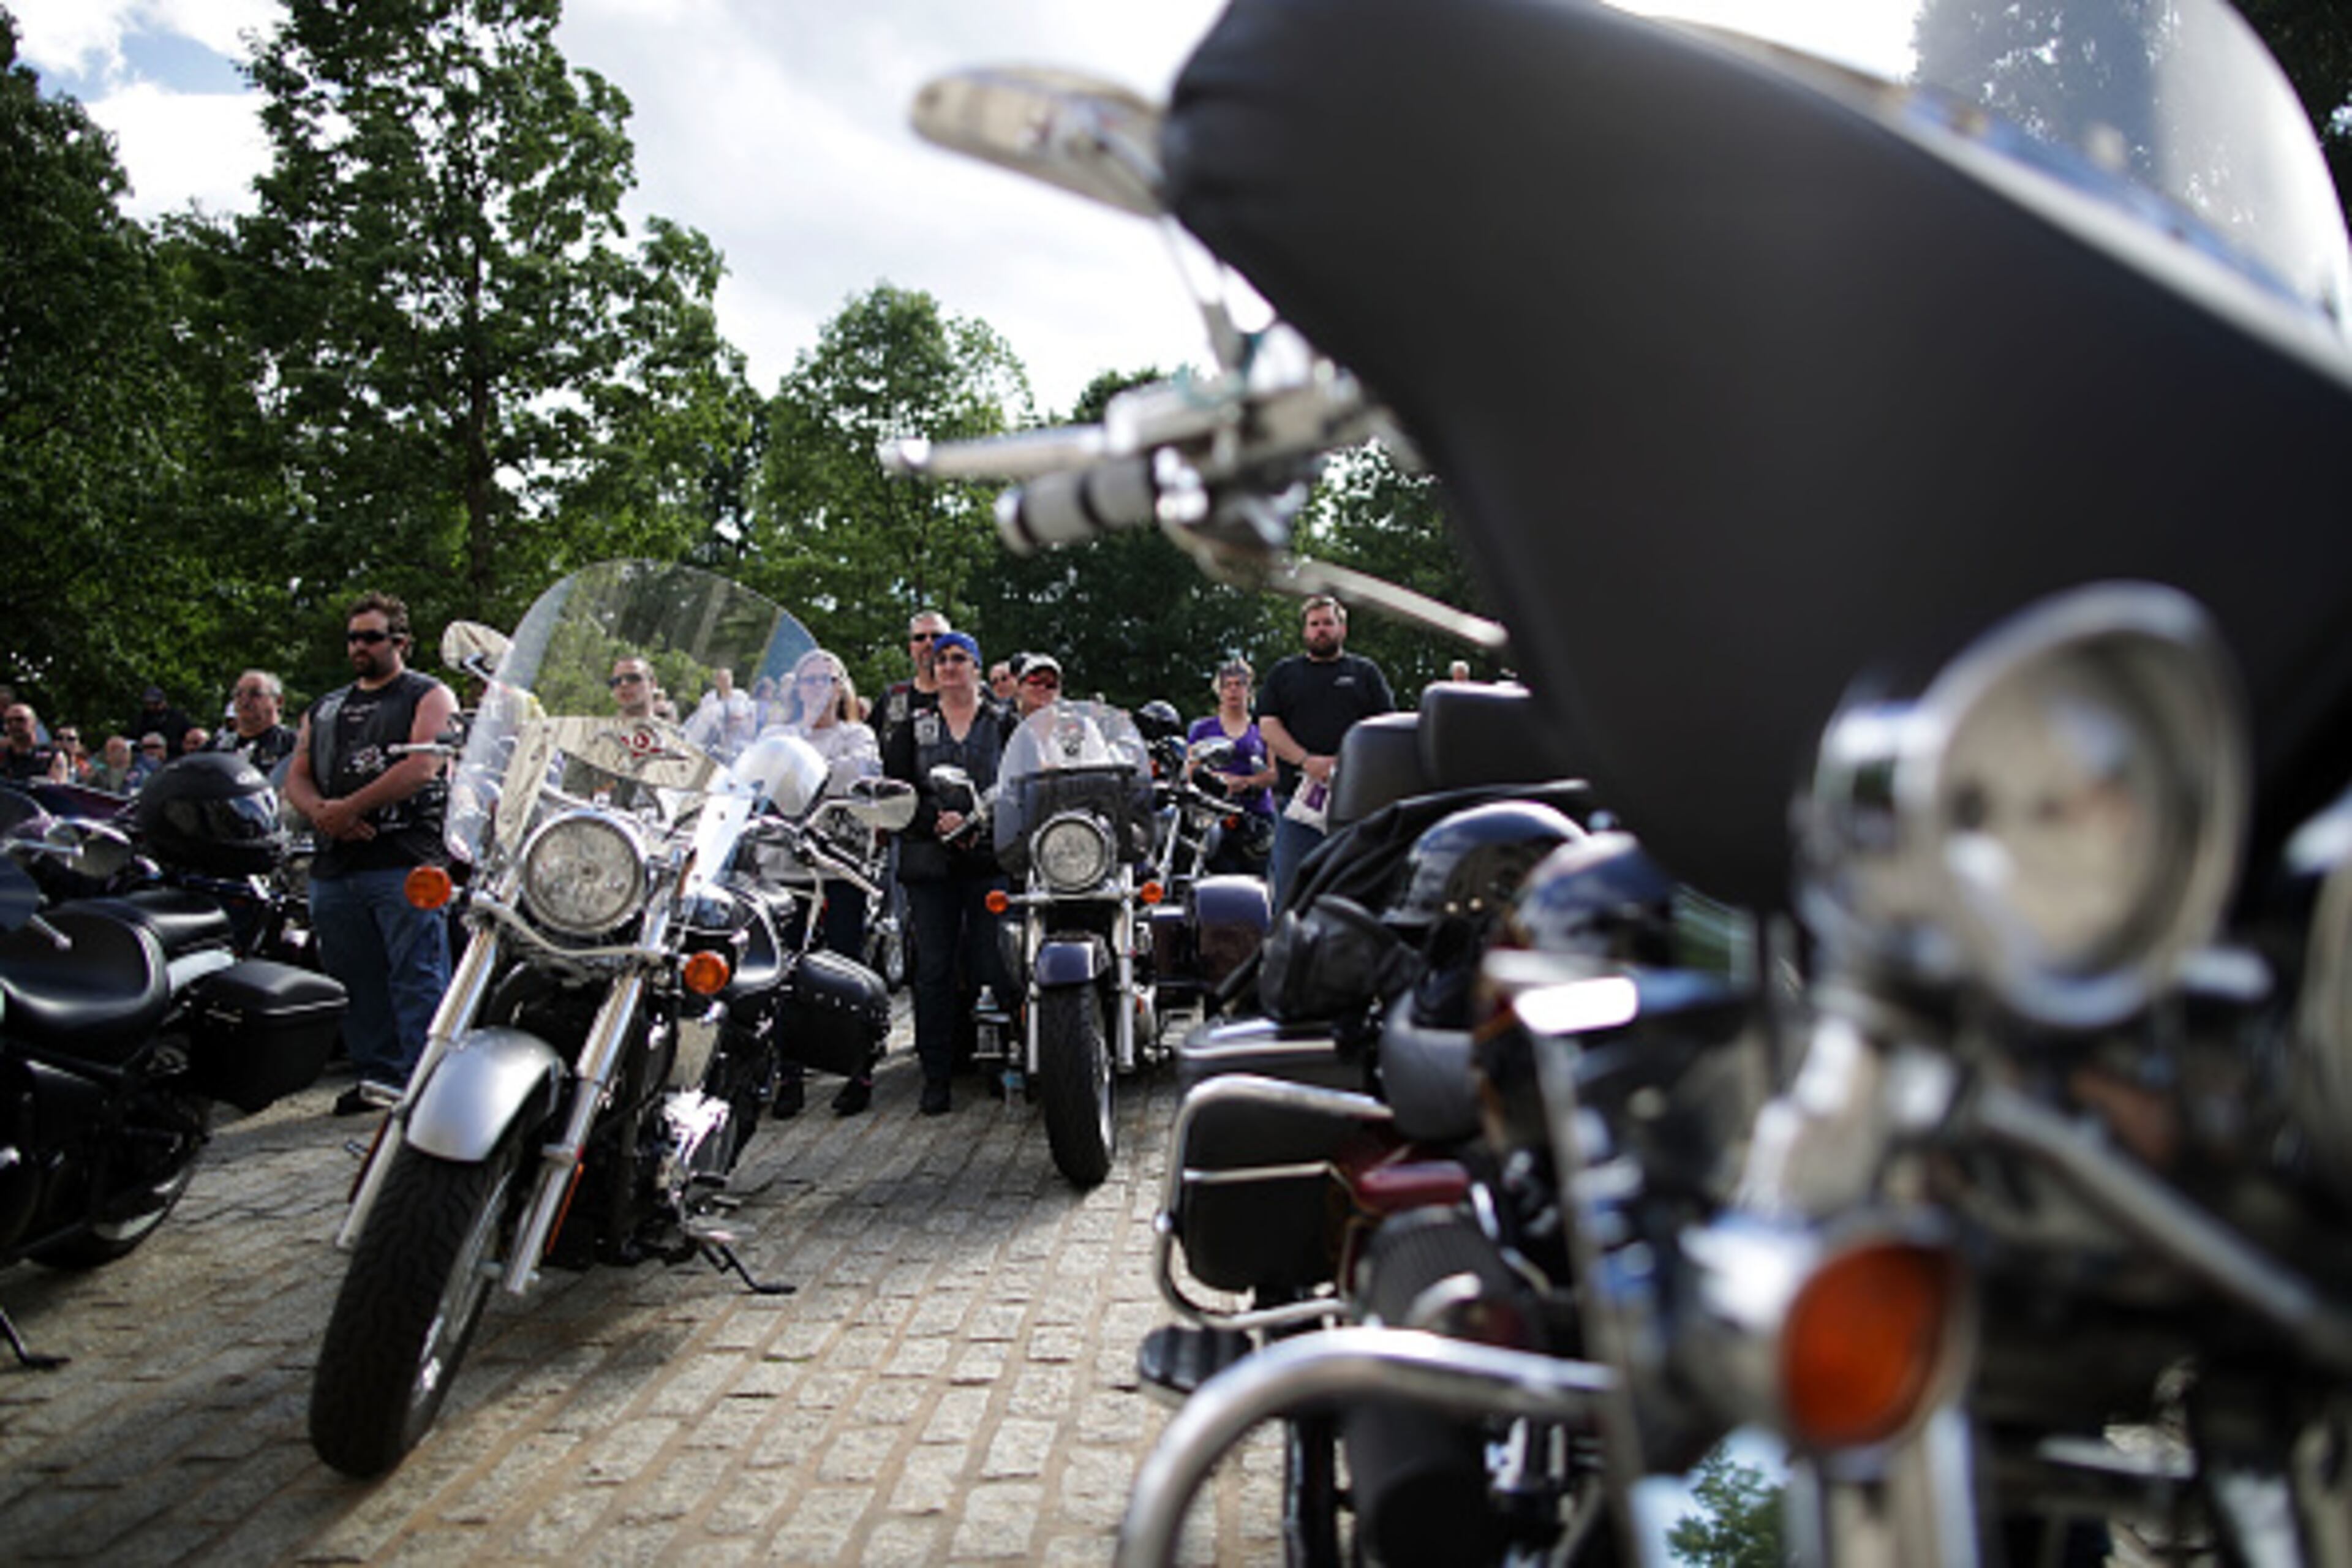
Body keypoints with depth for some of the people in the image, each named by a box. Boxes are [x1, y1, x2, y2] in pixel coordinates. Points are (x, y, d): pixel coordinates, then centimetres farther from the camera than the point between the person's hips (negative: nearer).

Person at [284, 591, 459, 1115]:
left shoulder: (429, 696, 5)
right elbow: (296, 777, 17)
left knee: (418, 979, -9)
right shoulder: (325, 709, 25)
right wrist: (322, 812, -6)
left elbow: (422, 767, -10)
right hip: (335, 865, 7)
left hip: (405, 860, -6)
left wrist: (351, 808, -14)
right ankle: (377, 1075, 19)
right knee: (355, 980, 9)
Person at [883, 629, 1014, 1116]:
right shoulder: (914, 727, 15)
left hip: (991, 858, -1)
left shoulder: (1003, 724, 11)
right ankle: (936, 1072, 8)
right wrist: (938, 819, -11)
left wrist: (980, 821, -14)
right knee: (933, 968, 1)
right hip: (930, 860, 2)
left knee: (994, 962, -7)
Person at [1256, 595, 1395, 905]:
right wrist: (1307, 761, -10)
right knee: (1291, 885, -6)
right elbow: (1268, 726, 6)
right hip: (1300, 796, 0)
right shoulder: (1283, 674, 18)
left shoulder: (1365, 672, 17)